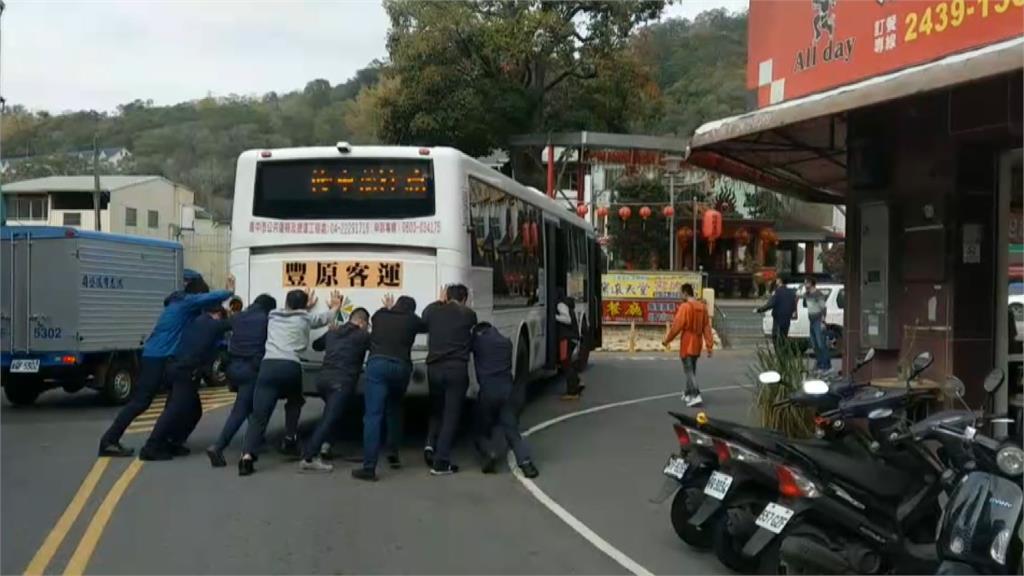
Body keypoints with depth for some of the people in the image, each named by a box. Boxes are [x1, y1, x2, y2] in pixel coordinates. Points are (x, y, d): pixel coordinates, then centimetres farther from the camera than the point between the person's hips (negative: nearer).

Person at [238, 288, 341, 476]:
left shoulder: (273, 316, 26)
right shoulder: (305, 318, 18)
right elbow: (326, 316, 38)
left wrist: (305, 307, 63)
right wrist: (336, 305, 57)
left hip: (268, 365, 1)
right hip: (290, 366, -1)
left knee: (259, 415, -7)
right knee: (294, 401, 32)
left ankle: (247, 455, -23)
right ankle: (290, 437, 23)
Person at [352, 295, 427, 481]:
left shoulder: (380, 316, 20)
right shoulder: (412, 320, 16)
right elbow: (426, 326, 36)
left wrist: (386, 308, 62)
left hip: (378, 364, -1)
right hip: (401, 367, 1)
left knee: (373, 416, -10)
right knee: (394, 410, 28)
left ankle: (369, 467, -18)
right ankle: (393, 454, 28)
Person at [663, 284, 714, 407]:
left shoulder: (685, 306, -15)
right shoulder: (702, 307, 5)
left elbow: (677, 326, -15)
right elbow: (707, 327, 6)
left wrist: (667, 340, -4)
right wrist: (709, 345, 8)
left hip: (687, 344, -7)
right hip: (697, 344, 7)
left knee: (689, 371, -5)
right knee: (691, 369, 20)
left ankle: (696, 396, -16)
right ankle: (687, 393, 30)